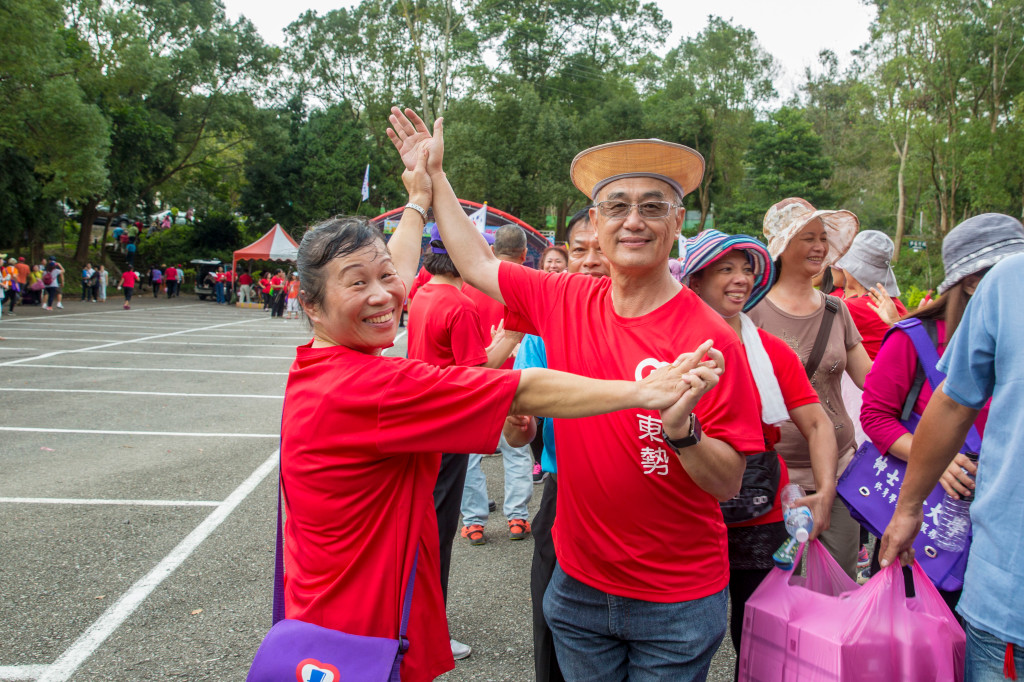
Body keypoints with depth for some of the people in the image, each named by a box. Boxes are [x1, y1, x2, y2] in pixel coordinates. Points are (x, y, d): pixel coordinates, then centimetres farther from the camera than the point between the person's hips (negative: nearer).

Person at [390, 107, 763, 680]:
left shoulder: (708, 337, -17)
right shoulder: (565, 301, -5)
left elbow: (730, 483, -15)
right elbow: (477, 264, 10)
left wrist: (682, 430, -34)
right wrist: (434, 174, 14)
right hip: (579, 585, 4)